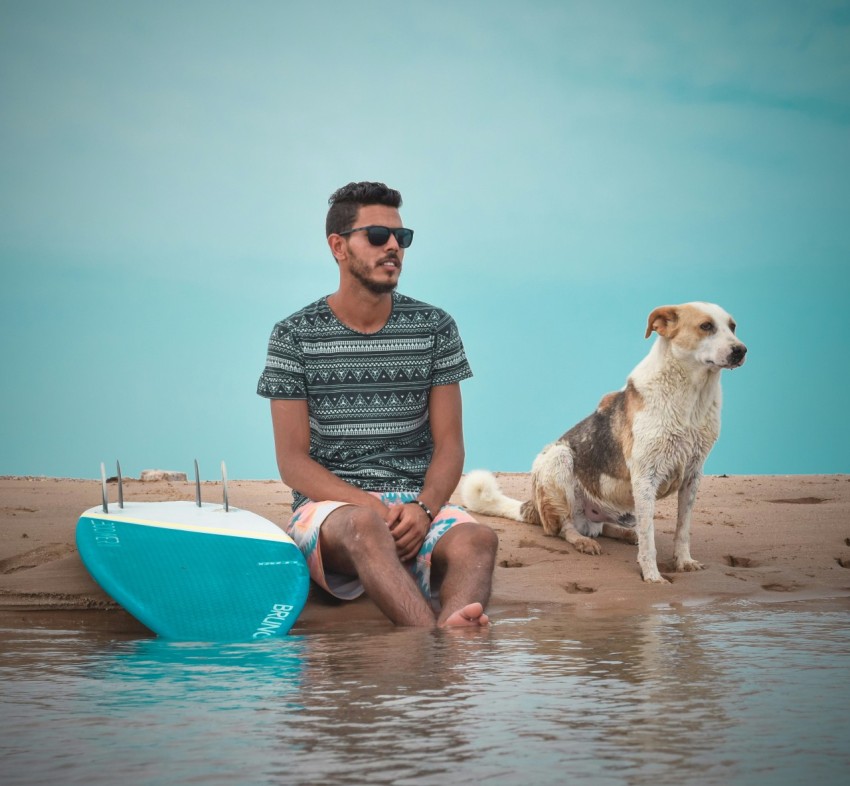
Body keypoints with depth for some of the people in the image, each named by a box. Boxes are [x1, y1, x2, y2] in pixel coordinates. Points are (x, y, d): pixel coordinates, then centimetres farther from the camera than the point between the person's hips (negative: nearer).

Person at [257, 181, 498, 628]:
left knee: (476, 540, -32)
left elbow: (449, 443, 7)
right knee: (364, 525, -39)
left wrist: (423, 508, -15)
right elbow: (292, 461, -1)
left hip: (418, 504, 3)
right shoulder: (295, 336, 3)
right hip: (329, 505, -2)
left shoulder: (435, 328, 10)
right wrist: (372, 507, -17)